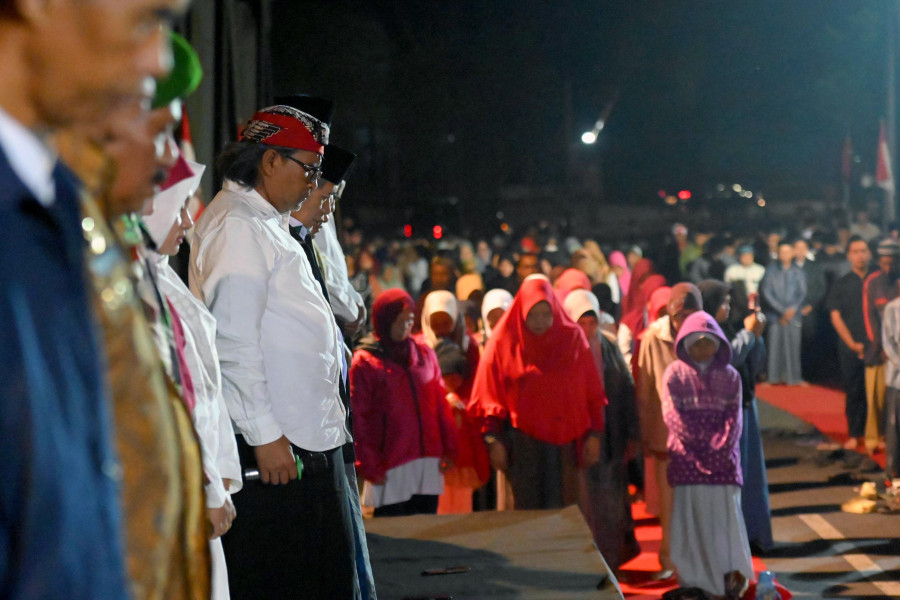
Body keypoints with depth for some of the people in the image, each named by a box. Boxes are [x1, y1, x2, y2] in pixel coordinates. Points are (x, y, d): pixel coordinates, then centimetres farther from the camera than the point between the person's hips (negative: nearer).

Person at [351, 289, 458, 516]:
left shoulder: (424, 353, 10)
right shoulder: (365, 361, -2)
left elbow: (440, 403, 11)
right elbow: (358, 418, -4)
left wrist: (449, 448, 5)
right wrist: (368, 466, -8)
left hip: (429, 462, 4)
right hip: (391, 467, -4)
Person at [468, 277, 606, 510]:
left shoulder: (572, 338, 3)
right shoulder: (504, 343, -1)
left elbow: (592, 392, 5)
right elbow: (490, 397, 0)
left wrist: (594, 435, 0)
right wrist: (494, 441, -5)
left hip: (563, 440, 1)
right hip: (523, 441, -1)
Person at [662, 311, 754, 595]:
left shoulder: (730, 376, 9)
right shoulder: (675, 374, 3)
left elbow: (734, 417, 2)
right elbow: (672, 415, -5)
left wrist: (721, 448, -12)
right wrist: (698, 447, -12)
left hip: (722, 455, 2)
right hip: (688, 457, -2)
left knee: (726, 513, 0)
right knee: (691, 513, -1)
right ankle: (694, 579, 4)